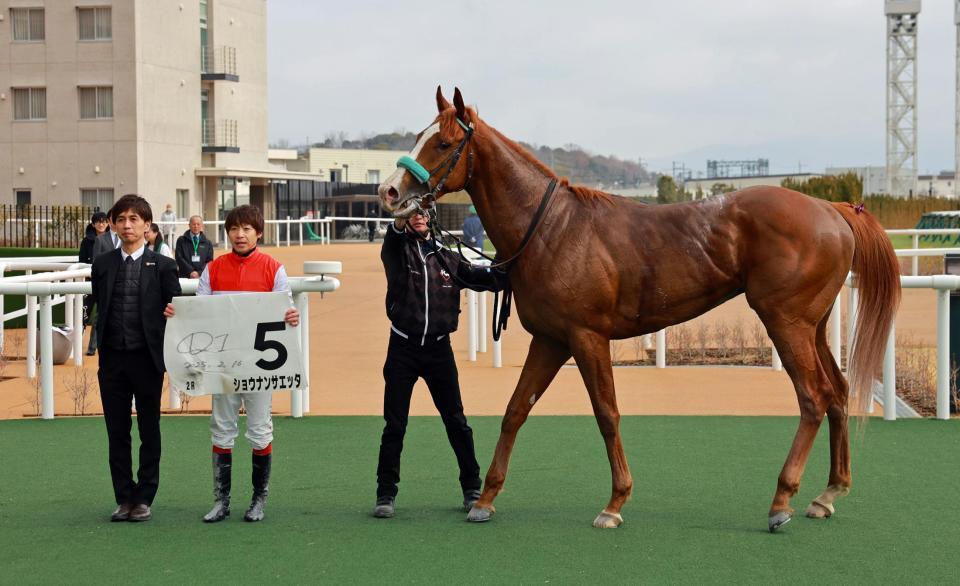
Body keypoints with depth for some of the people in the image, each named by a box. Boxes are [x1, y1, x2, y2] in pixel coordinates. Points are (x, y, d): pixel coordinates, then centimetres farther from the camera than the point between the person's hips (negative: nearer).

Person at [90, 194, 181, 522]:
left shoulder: (162, 266, 1)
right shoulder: (102, 265, 8)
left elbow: (176, 308, -1)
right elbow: (98, 307, 9)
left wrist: (175, 312, -23)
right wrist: (101, 344, 1)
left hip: (147, 358, -2)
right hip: (112, 359, 2)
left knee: (149, 431, 5)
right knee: (117, 431, 7)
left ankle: (144, 499, 14)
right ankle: (124, 498, 16)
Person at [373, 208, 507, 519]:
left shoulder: (447, 259, 9)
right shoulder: (397, 251, 1)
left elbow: (483, 278, 2)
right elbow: (393, 237, -22)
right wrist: (401, 221, -45)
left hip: (439, 348, 2)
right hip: (403, 348, -2)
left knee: (456, 422, 5)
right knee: (394, 425, 2)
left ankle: (472, 488, 16)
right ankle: (386, 493, 11)